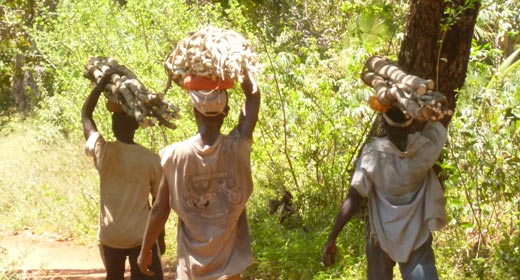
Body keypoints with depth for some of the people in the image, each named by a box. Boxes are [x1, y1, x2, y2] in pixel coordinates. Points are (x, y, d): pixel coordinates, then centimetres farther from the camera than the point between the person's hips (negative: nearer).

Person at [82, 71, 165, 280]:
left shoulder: (103, 152, -10)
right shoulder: (151, 159, -9)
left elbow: (85, 115, 4)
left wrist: (103, 82, 3)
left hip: (110, 237, 2)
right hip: (141, 236, -2)